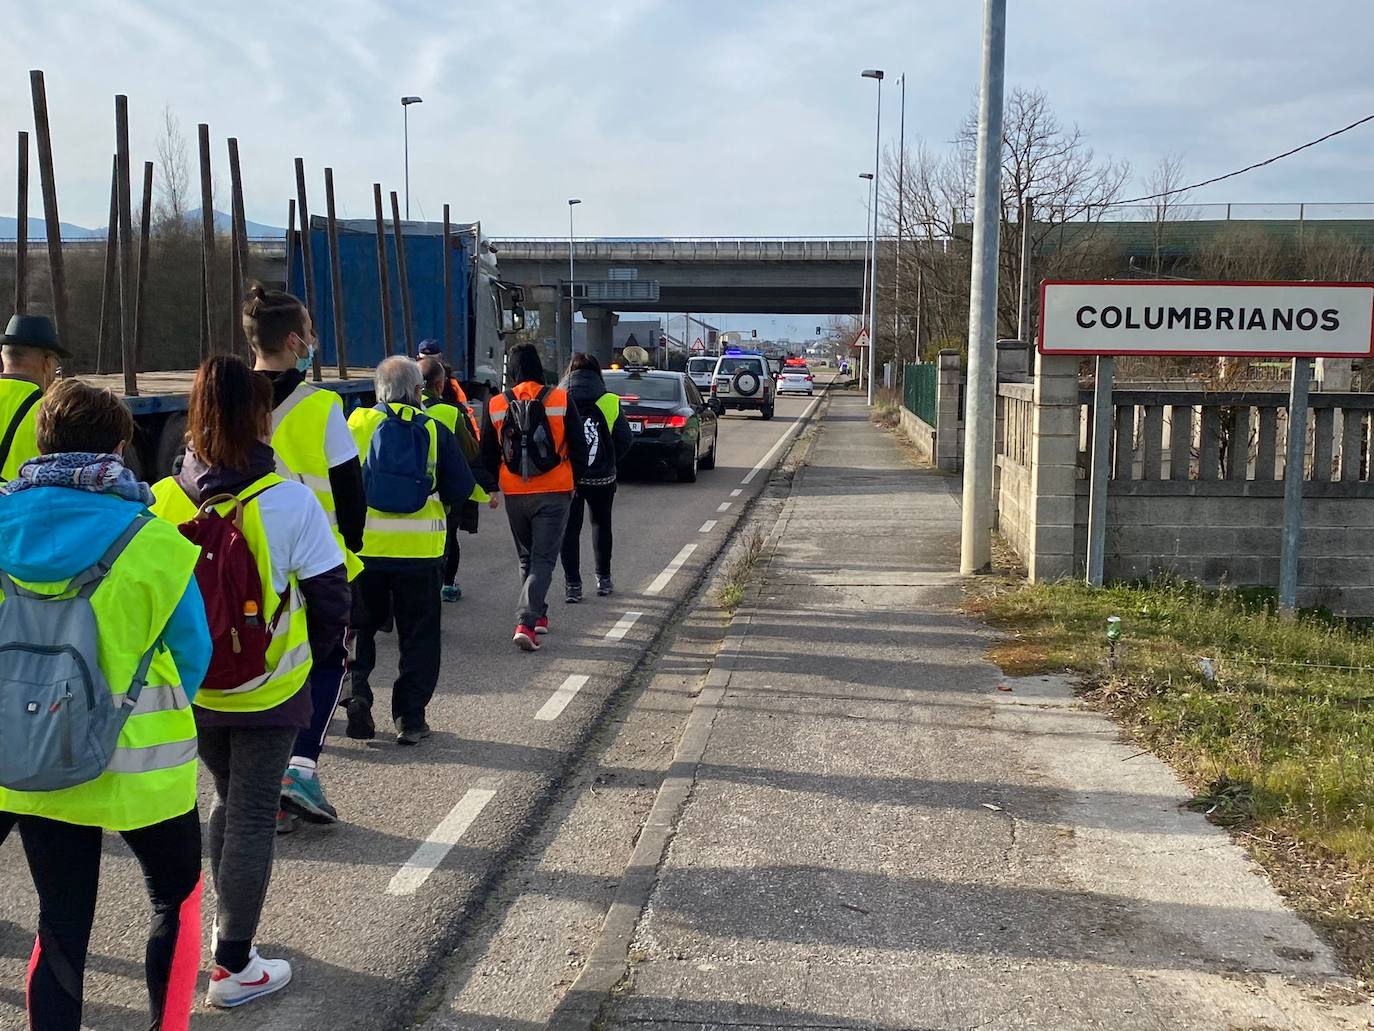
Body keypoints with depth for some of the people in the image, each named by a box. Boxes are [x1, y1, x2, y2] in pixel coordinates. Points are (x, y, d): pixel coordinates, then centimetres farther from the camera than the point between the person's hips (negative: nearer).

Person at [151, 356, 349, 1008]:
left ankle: (227, 926, 35)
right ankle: (233, 967, 16)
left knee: (229, 801, 24)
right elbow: (331, 597, -12)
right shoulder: (290, 500, -17)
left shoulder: (162, 500, -8)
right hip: (268, 690, -4)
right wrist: (307, 653, 7)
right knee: (253, 815, 8)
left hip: (191, 687, 4)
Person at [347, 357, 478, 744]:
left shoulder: (358, 423, -1)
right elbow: (461, 488, -1)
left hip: (363, 546, 0)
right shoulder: (435, 431, -1)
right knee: (418, 634, 10)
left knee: (359, 628, 16)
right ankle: (410, 718, 10)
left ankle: (355, 694, 1)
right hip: (420, 548, 0)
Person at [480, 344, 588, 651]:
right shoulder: (561, 400, -6)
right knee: (543, 559, -1)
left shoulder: (495, 406, 0)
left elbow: (487, 454, 6)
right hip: (554, 492, -2)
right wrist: (575, 480, 12)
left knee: (526, 557, 20)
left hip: (515, 494, 2)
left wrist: (494, 486, 20)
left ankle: (537, 615, 29)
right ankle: (526, 621, -15)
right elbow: (579, 447, -2)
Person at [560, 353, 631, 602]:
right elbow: (625, 440, -5)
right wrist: (609, 462, 9)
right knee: (601, 524, 20)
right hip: (601, 477, 1)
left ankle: (572, 585, 1)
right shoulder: (610, 402, -4)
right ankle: (604, 579, 25)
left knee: (570, 529, 6)